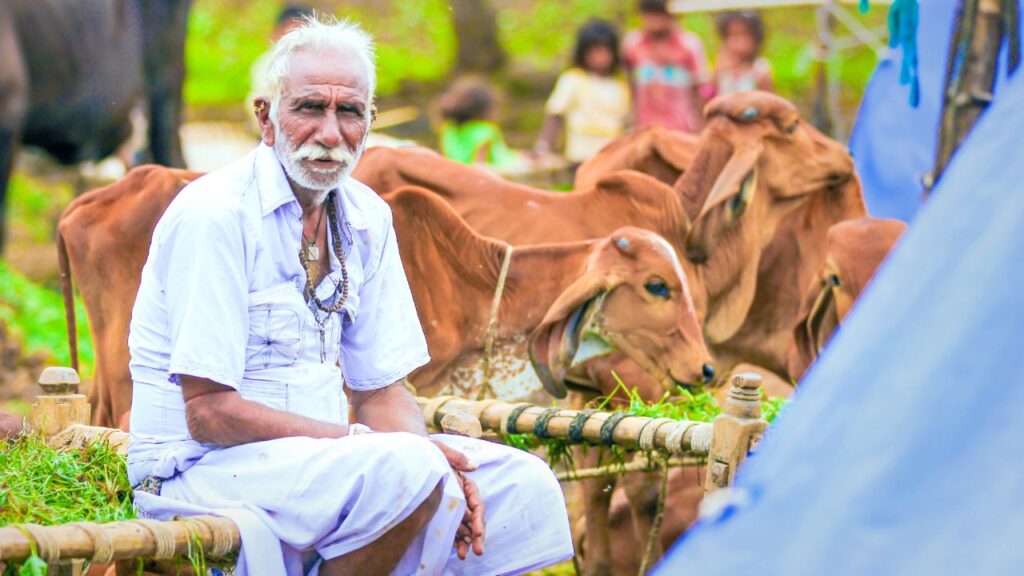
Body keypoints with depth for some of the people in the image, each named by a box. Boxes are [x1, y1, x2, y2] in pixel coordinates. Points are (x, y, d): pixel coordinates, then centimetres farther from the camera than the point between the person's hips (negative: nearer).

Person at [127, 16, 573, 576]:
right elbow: (208, 412, -19)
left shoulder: (367, 219, 8)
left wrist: (437, 461, -11)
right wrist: (363, 444, -22)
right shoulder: (215, 215, -16)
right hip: (203, 470, -8)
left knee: (523, 487, -3)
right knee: (405, 469, -31)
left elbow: (381, 392, 11)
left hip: (321, 454, 8)